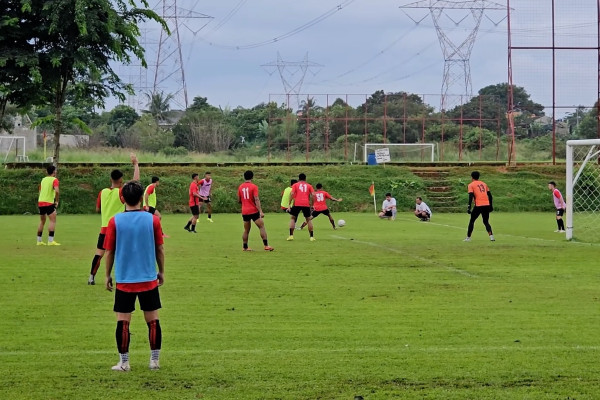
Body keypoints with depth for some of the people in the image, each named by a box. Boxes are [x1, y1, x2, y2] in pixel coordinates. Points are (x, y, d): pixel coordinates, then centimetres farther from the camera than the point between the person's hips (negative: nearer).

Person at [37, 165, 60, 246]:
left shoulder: (43, 179, 16)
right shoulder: (54, 180, -5)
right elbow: (56, 191, -21)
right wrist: (57, 201, -9)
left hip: (40, 202, 7)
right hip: (49, 203, -7)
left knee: (42, 221, 18)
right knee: (53, 220, -5)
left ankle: (39, 241, 20)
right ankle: (50, 241, -14)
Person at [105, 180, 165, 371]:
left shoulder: (115, 221, -7)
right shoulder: (152, 220, -4)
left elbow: (109, 252, -1)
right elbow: (160, 249, 3)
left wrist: (107, 275, 11)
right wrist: (161, 272, 16)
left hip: (124, 280, -1)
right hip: (149, 279, 1)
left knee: (123, 321, 4)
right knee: (152, 320, 9)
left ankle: (124, 362, 5)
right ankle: (154, 360, 12)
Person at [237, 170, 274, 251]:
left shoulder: (240, 187, 6)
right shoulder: (254, 187, -9)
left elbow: (239, 200, 13)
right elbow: (257, 200, -16)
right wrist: (261, 211, -19)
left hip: (244, 211, 5)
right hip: (254, 211, -5)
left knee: (246, 230, 14)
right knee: (262, 227, -1)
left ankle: (245, 247, 16)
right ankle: (266, 245, -8)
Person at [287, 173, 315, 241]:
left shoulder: (295, 185, 13)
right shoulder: (309, 185, 17)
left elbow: (292, 194, -1)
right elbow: (313, 195, 4)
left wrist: (289, 204, -3)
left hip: (297, 204, -1)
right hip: (306, 204, 1)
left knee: (293, 218, 14)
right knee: (308, 219, 17)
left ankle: (291, 235, 1)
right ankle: (312, 236, 10)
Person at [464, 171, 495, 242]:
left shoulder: (471, 185, 4)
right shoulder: (484, 184, 19)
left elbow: (471, 196, -10)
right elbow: (490, 195, 17)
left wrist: (469, 207, -15)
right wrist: (491, 205, 22)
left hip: (478, 205, -4)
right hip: (486, 205, 4)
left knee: (472, 221, 12)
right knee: (486, 222, 14)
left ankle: (468, 237, 12)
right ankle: (491, 236, -7)